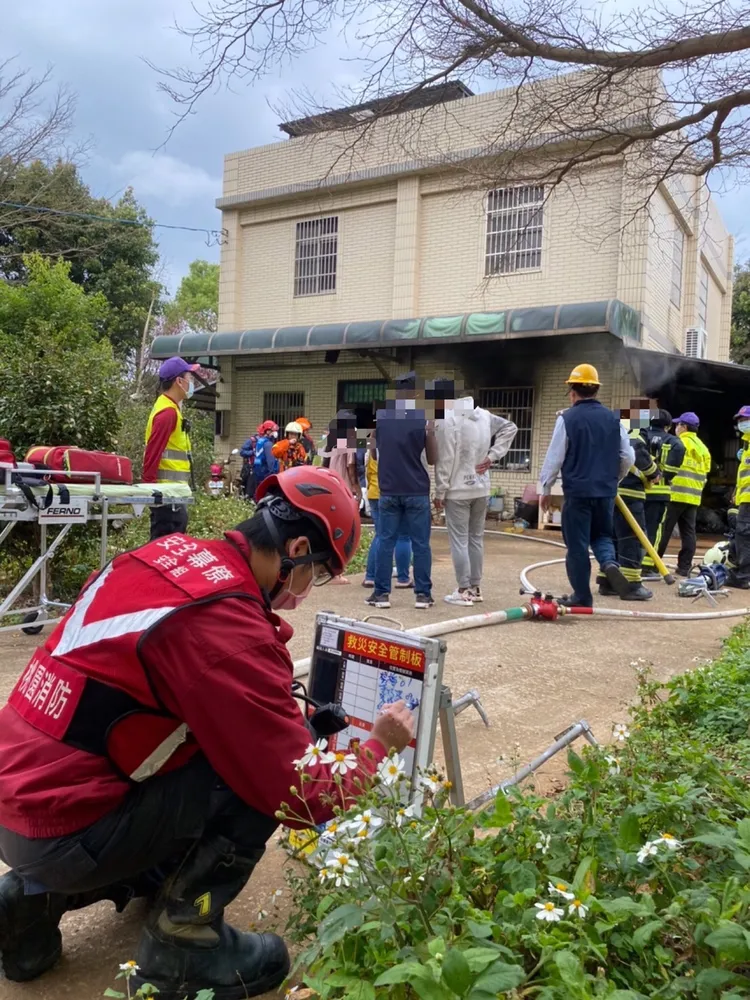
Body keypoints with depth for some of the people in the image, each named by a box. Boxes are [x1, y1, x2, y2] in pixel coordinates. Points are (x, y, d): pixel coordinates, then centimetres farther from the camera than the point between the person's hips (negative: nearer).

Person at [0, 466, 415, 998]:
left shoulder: (168, 553, 0)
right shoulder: (227, 627, -24)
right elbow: (303, 796, -17)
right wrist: (379, 746, 1)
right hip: (58, 830, -9)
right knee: (255, 779, -10)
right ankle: (180, 948, 6)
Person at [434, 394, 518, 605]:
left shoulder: (446, 420, -16)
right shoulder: (484, 416, 5)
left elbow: (444, 460, -15)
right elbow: (510, 427, 16)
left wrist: (440, 492, -7)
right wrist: (492, 455, 8)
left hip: (457, 490, -6)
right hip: (481, 489, 6)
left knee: (459, 540, -1)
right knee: (476, 538, 13)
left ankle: (463, 591, 0)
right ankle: (475, 588, 21)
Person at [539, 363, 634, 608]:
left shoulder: (567, 418, -7)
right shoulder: (612, 419, 6)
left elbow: (554, 457, -7)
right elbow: (628, 457, 8)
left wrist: (546, 488, 5)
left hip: (577, 491, -4)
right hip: (606, 492, 4)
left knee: (577, 544, 4)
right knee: (602, 535, 22)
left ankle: (582, 596, 9)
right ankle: (610, 563, -8)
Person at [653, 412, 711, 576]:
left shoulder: (680, 443, -6)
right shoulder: (702, 447, 18)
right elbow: (705, 473, 18)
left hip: (676, 493, -7)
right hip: (694, 496, 7)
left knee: (663, 530, -5)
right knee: (688, 532, 6)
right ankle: (684, 567, 6)